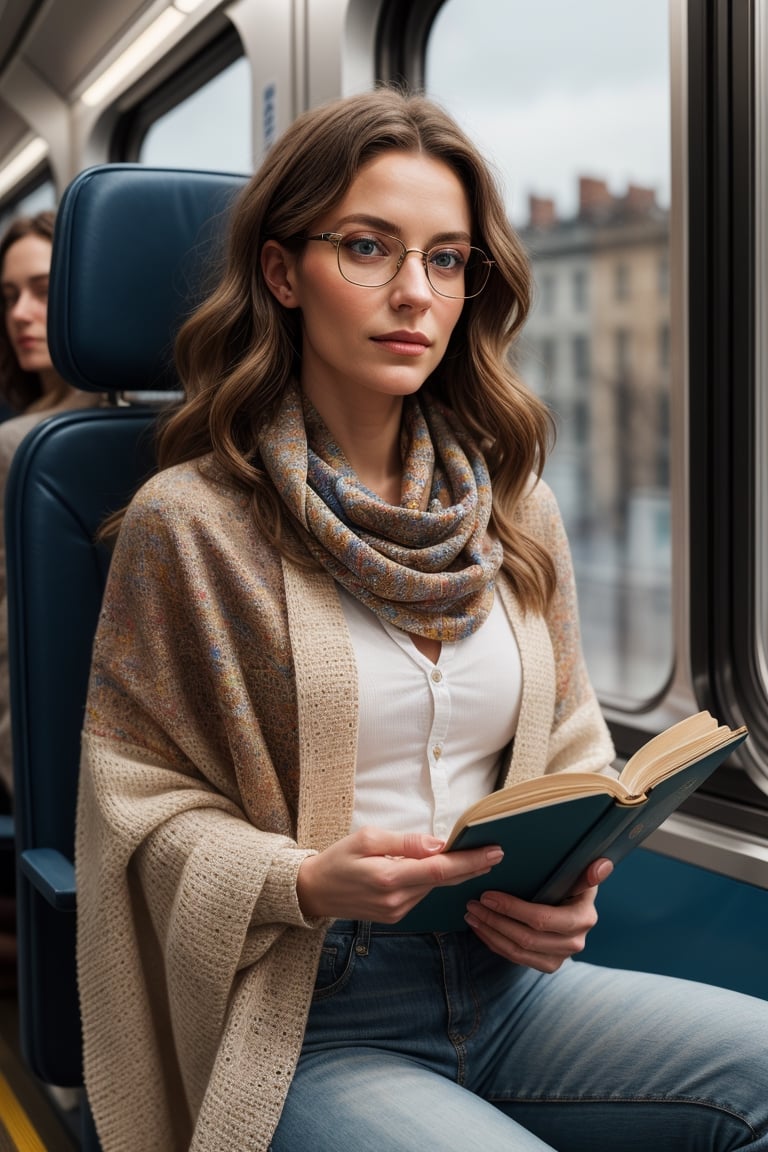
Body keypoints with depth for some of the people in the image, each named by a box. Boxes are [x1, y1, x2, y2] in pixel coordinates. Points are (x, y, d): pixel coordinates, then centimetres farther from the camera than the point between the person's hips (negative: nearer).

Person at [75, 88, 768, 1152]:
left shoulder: (516, 508, 9)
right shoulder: (189, 521, -6)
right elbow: (142, 797, -4)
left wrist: (569, 885, -6)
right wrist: (305, 882, -21)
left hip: (507, 981, 5)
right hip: (308, 1018, -4)